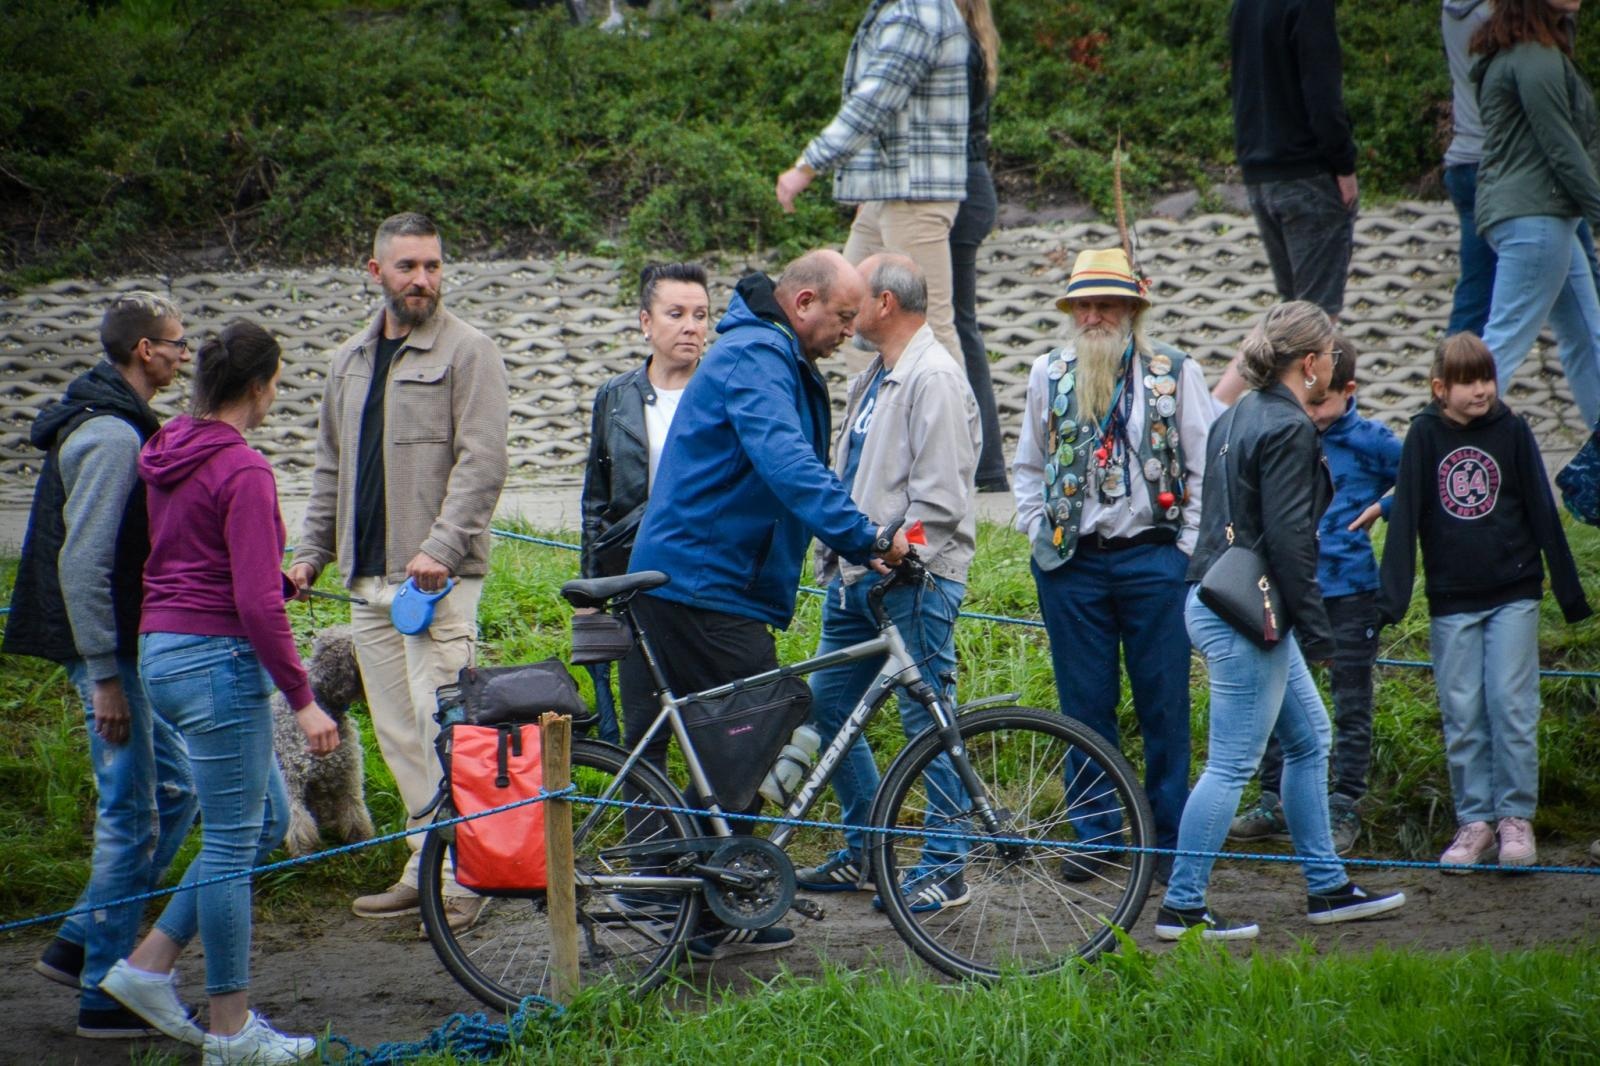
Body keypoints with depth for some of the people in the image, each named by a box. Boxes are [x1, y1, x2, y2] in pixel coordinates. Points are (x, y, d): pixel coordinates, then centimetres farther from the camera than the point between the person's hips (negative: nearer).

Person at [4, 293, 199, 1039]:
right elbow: (82, 562, -24)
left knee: (173, 789, 16)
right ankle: (105, 995, 3)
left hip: (125, 645, 10)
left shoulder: (117, 426, 14)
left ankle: (80, 945, 20)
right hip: (111, 649, -10)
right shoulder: (111, 435, -19)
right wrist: (105, 677, -23)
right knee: (132, 816, -4)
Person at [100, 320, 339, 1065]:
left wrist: (280, 579, 28)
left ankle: (147, 968, 16)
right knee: (232, 841, 0)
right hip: (218, 659, -9)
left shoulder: (168, 454, 11)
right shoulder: (243, 470, -16)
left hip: (162, 651, 9)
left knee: (267, 819, 18)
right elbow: (256, 601, -20)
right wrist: (302, 700, -16)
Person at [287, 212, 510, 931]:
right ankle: (425, 866, 11)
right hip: (369, 578, 7)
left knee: (439, 726, -11)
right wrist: (311, 551, 15)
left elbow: (482, 464, -11)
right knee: (397, 731, 6)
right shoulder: (351, 359, 19)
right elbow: (331, 466, 24)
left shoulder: (467, 352, -3)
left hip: (440, 577, -7)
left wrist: (441, 547, -20)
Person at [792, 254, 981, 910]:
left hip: (914, 580, -10)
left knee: (927, 722, -5)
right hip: (856, 576, 10)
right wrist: (841, 554, 16)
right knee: (828, 708, 10)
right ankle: (864, 851, 21)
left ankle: (946, 870, 2)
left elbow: (938, 497, -17)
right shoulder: (873, 378, 19)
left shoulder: (934, 378, -12)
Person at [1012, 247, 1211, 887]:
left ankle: (1169, 838, 11)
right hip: (1071, 566, 2)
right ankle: (1094, 835, 15)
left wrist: (1188, 547, -4)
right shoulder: (1049, 375, 9)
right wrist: (1038, 532, 8)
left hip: (1153, 559, -2)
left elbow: (1207, 467, 3)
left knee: (1164, 706, 2)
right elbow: (1027, 466, 21)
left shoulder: (1176, 374, 1)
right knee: (1084, 706, 6)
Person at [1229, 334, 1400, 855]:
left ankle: (1343, 811, 11)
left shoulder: (1369, 441, -6)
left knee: (1352, 705, 4)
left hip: (1348, 588, -4)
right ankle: (1275, 803, 18)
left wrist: (1382, 507, -8)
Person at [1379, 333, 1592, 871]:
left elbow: (1541, 510, 5)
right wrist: (1392, 598, -9)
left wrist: (1568, 588, 7)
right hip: (1451, 600, 1)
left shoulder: (1511, 431, 0)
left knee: (1512, 705, -4)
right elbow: (1405, 517, -3)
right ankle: (1474, 820, 11)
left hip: (1513, 594, 0)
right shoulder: (1425, 436, -1)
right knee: (1462, 715, 3)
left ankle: (1516, 816, 6)